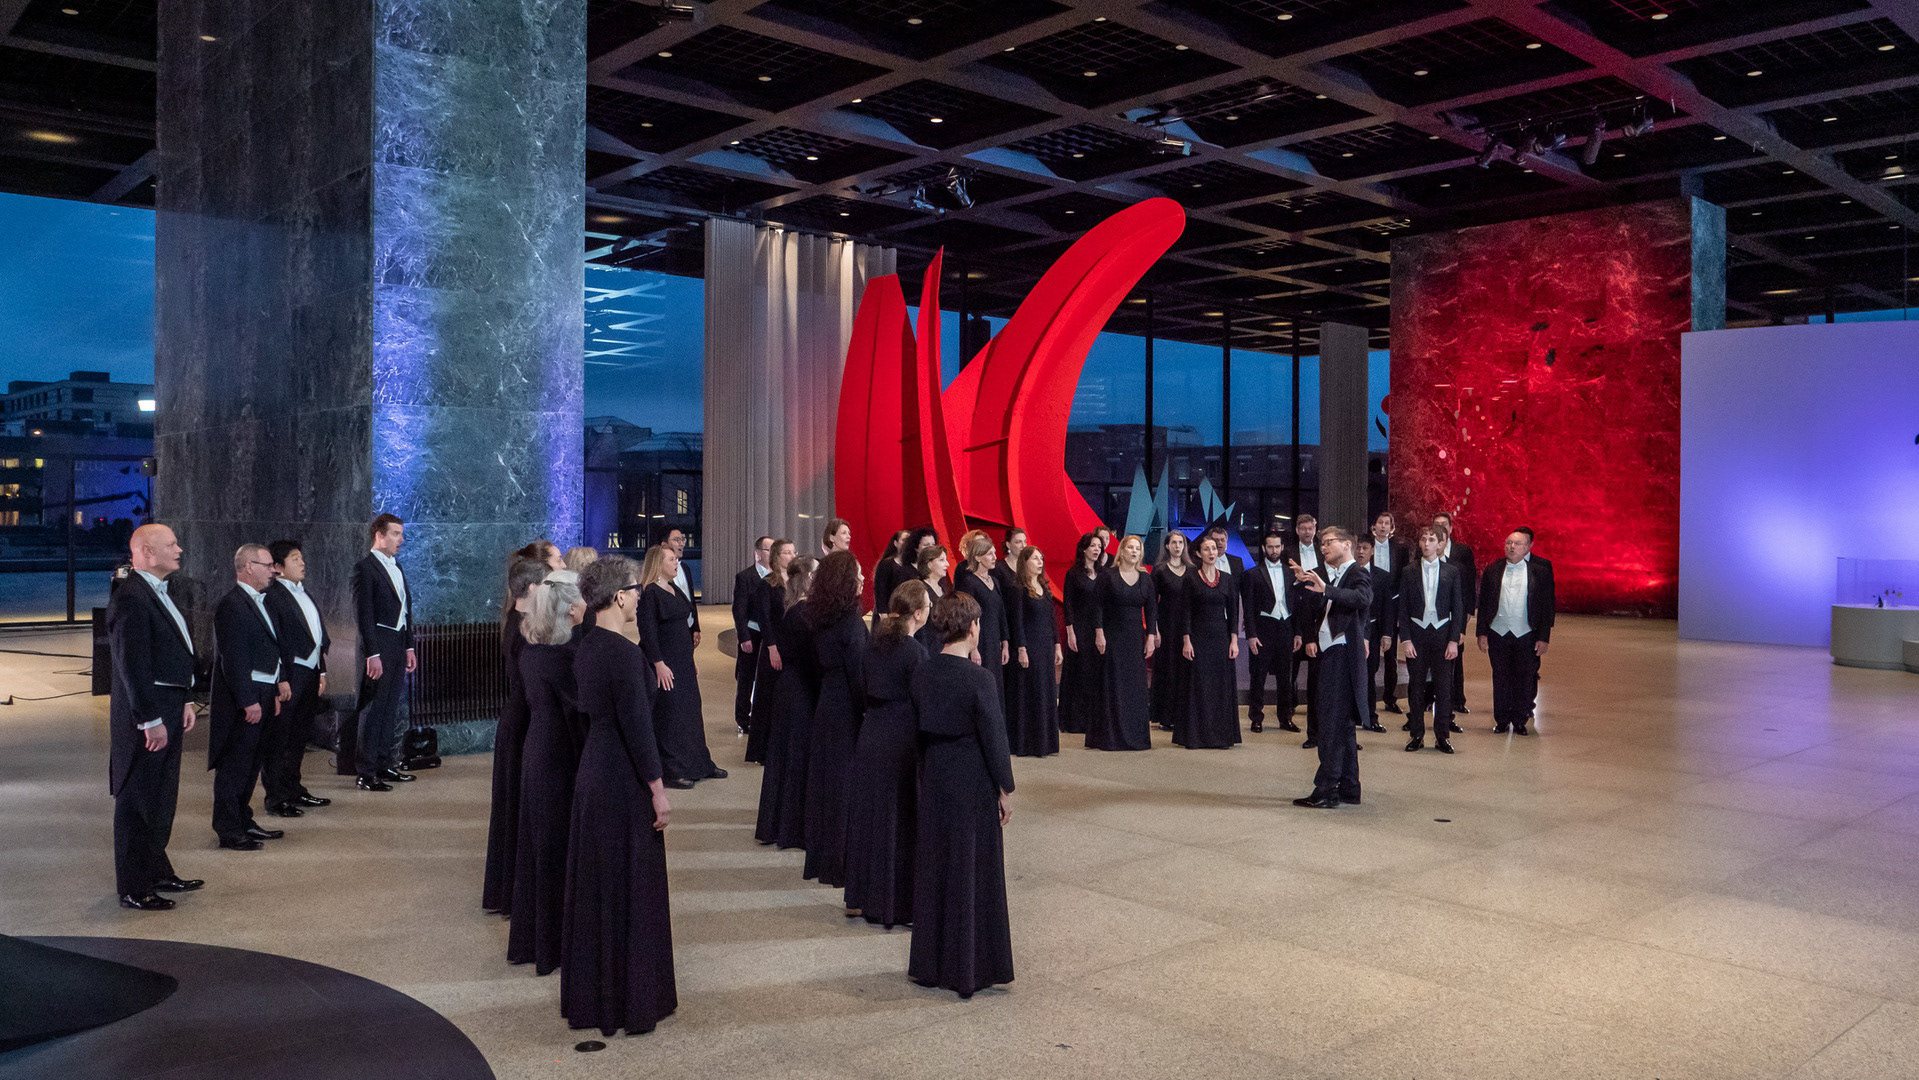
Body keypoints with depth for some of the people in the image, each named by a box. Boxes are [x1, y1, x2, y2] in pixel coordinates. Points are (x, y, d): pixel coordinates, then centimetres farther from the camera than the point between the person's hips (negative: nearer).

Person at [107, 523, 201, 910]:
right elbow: (132, 664, -22)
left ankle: (157, 871, 33)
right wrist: (150, 720, -22)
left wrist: (185, 701, 16)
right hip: (145, 714, -10)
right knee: (138, 801, -1)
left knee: (161, 798, 20)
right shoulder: (130, 598, -18)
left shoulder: (158, 592, 15)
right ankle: (133, 889, 8)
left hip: (167, 711, 10)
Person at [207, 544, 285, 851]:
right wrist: (248, 701, -22)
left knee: (250, 764, 16)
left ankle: (244, 822, 26)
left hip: (262, 695, 10)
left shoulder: (258, 601, 16)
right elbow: (233, 659, -20)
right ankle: (228, 830, 5)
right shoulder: (232, 605, -16)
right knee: (234, 766, -2)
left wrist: (274, 693, 18)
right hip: (243, 697, -10)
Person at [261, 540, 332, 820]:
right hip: (289, 675, -9)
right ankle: (275, 798, 5)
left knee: (299, 737, 16)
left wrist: (321, 672, 18)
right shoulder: (271, 596, -12)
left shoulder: (304, 594, 17)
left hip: (310, 674, 9)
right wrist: (281, 680, -19)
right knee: (278, 738, -1)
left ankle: (293, 789, 27)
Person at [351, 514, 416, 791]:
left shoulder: (396, 567, 17)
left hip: (398, 646, 8)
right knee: (373, 709, -5)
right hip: (378, 647, -8)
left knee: (391, 708, 13)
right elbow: (363, 614, -14)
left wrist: (410, 647, 16)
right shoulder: (365, 568, -9)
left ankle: (384, 765, 21)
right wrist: (372, 654, -19)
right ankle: (365, 773, -1)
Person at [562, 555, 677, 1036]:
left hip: (592, 774, 9)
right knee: (631, 887, 2)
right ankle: (633, 998, 13)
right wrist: (658, 789, -17)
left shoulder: (586, 646, 6)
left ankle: (590, 993, 27)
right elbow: (636, 725, -22)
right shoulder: (623, 652, -20)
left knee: (594, 884, 16)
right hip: (624, 781, -9)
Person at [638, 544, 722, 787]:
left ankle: (699, 765, 24)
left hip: (683, 662, 9)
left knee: (691, 712, 14)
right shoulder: (649, 592, -14)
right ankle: (672, 771, 6)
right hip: (664, 664, -9)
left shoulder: (674, 589, 12)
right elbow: (647, 631, -18)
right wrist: (659, 664, -22)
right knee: (668, 717, -2)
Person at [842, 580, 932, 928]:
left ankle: (860, 898, 26)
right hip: (902, 741, -7)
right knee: (901, 821, 3)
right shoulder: (914, 651, -16)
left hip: (869, 738, 7)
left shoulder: (875, 643, 4)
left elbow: (865, 689, 9)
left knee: (868, 817, 16)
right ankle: (898, 906, 11)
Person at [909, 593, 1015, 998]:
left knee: (933, 868, 15)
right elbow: (994, 737, -14)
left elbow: (919, 727, 7)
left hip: (933, 781, 6)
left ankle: (929, 964, 25)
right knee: (973, 872, 6)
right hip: (973, 784, -5)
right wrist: (1006, 789, -6)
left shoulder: (922, 673, -1)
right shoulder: (978, 679, -18)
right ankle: (969, 969, 14)